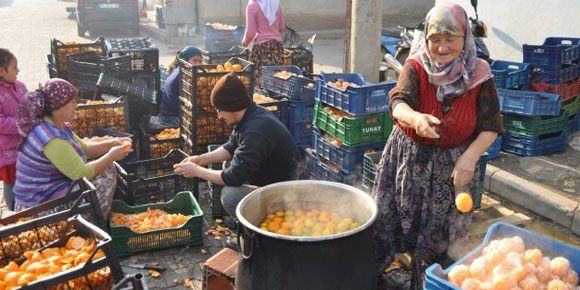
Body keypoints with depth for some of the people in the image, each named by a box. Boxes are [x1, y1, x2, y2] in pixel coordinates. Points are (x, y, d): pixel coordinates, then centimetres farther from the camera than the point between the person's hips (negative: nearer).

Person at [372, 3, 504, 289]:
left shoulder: (479, 75, -8)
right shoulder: (415, 67, -11)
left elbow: (490, 125, -7)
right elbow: (399, 103, -28)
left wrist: (470, 157, -22)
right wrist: (415, 118, -50)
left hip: (453, 164, 1)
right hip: (409, 157, 0)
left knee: (438, 228, 13)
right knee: (392, 219, 8)